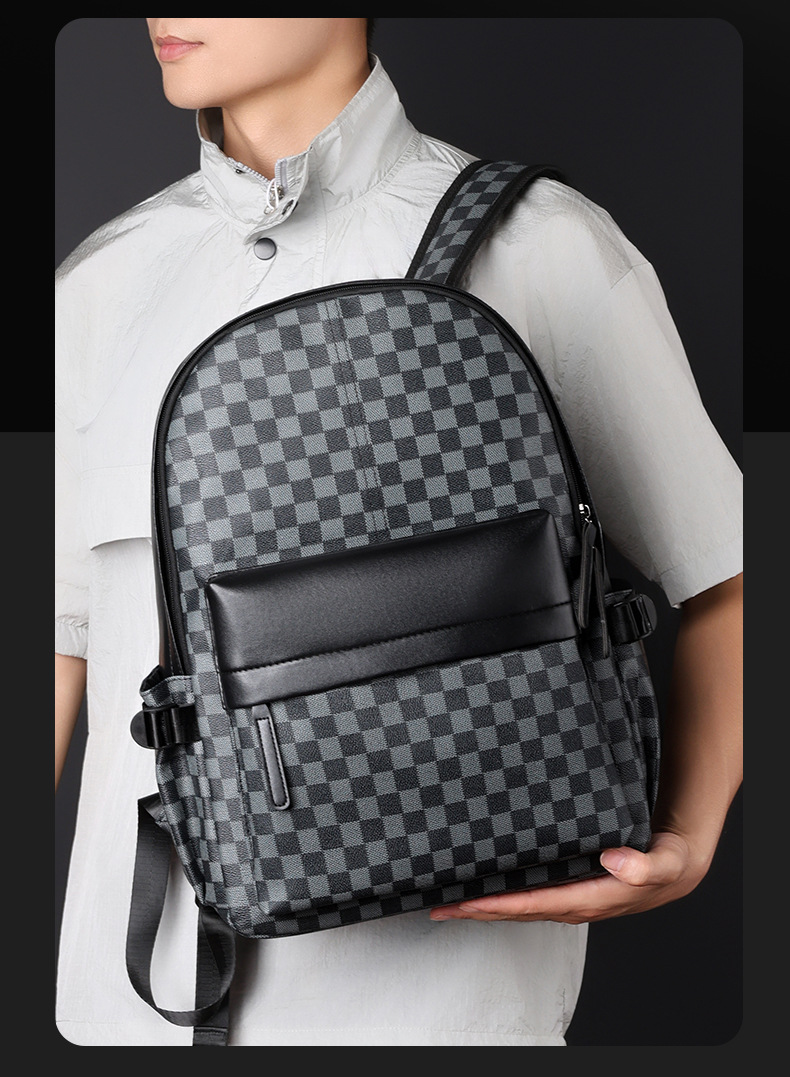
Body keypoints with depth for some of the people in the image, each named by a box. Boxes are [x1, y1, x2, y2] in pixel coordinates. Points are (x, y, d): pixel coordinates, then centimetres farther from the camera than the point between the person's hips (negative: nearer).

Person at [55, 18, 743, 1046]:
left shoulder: (548, 253, -5)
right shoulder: (105, 286, 8)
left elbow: (728, 590, 4)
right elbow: (51, 655, 12)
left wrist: (684, 848, -15)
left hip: (433, 989, -4)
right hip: (149, 998, 4)